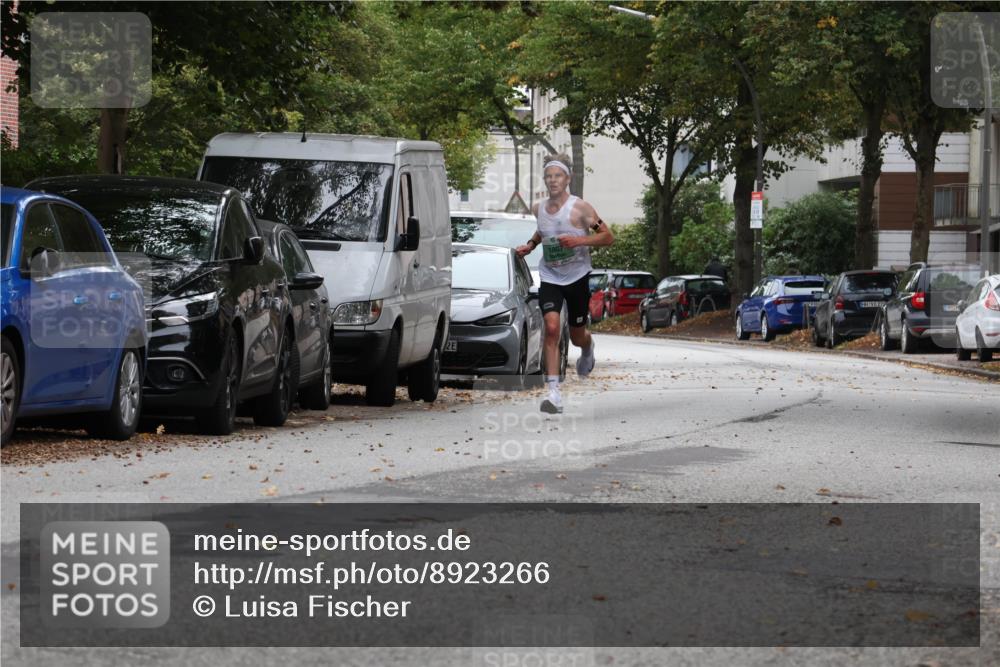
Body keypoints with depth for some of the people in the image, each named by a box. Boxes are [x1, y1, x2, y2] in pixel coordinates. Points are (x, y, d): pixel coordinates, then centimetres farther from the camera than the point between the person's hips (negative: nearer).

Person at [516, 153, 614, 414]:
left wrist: (579, 240, -23)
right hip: (549, 277, 2)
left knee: (576, 335, 11)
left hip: (577, 277, -2)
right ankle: (554, 392, -23)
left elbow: (608, 237, -10)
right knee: (551, 327, -19)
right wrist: (530, 245, 8)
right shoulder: (539, 209, 3)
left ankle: (588, 349, 53)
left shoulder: (579, 208, -12)